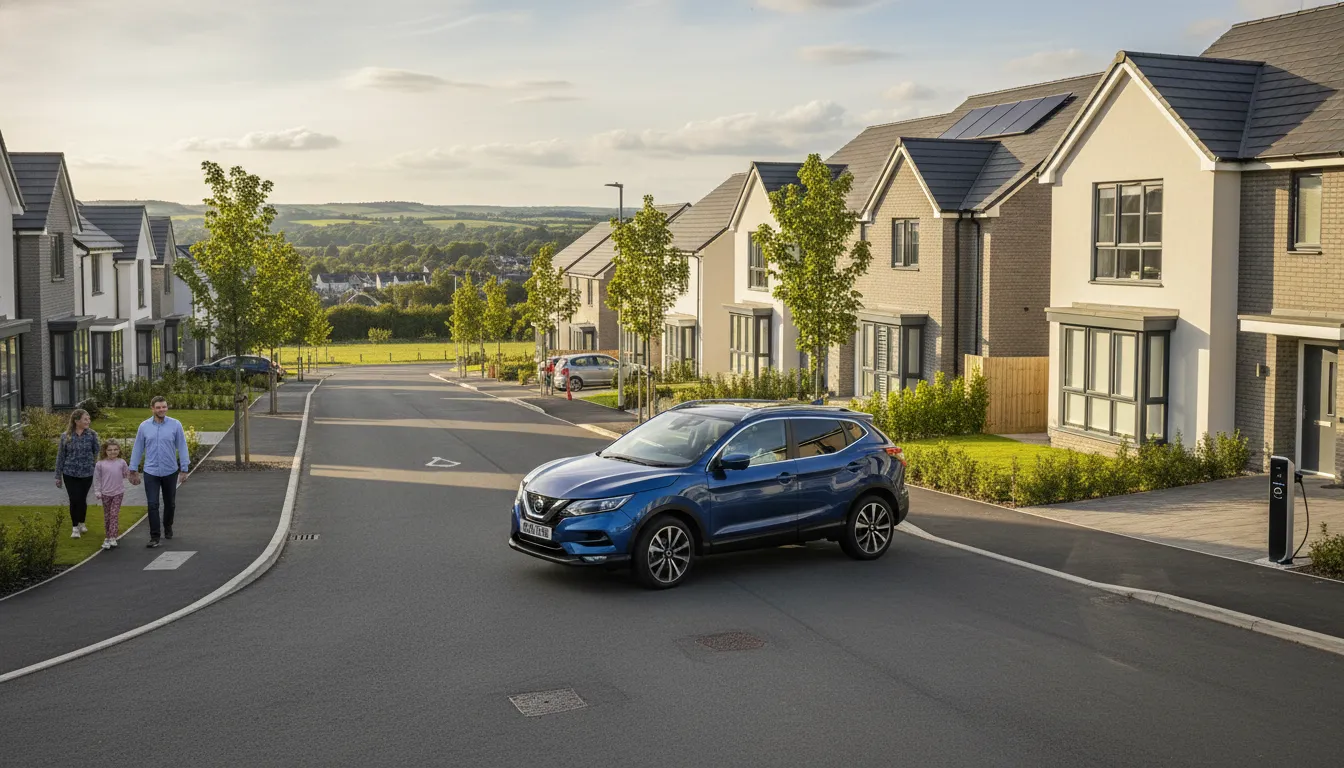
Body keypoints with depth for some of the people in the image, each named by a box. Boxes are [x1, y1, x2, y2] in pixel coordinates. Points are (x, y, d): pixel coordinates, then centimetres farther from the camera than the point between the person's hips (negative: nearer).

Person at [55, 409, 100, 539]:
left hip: (87, 473, 1)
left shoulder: (92, 435, -3)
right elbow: (60, 456, 3)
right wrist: (58, 476, 5)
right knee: (74, 500, -4)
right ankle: (75, 527, 10)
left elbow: (97, 453, 2)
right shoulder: (66, 436, -3)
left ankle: (81, 523, 31)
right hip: (70, 474, -1)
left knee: (82, 499, 8)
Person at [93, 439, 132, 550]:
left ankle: (113, 538, -5)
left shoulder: (122, 462, 2)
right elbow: (97, 479, 0)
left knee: (114, 514, -4)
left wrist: (131, 470, 1)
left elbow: (125, 474, 15)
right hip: (105, 494, 0)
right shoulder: (101, 464, -4)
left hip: (118, 493, 0)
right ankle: (107, 537, 20)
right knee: (107, 515, 10)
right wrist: (97, 492, -3)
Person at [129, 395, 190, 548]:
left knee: (170, 503, 16)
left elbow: (182, 448, -3)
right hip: (151, 472, 0)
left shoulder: (175, 425, -5)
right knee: (153, 505, -6)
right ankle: (154, 537, -2)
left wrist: (184, 469, -5)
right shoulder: (144, 426, -1)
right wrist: (134, 470, 5)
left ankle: (168, 527, 39)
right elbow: (138, 449, 5)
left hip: (170, 472, 0)